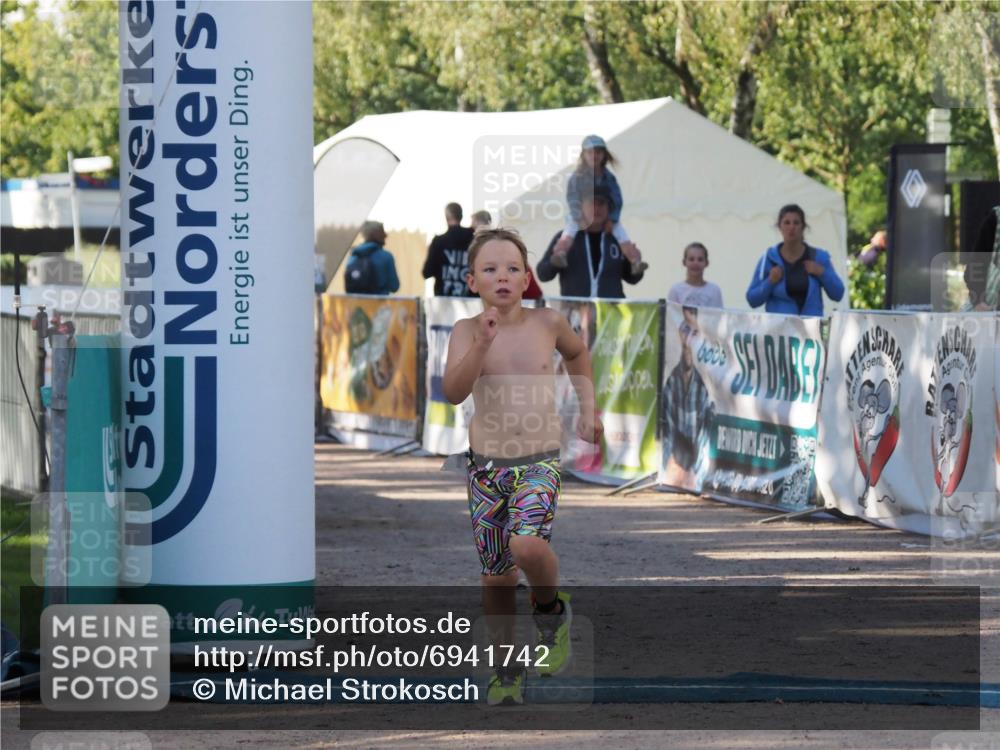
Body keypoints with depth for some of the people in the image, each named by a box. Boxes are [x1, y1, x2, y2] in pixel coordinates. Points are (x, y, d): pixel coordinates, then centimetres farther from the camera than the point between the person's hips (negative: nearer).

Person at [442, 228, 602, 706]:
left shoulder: (546, 323, -1)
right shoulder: (467, 331, -4)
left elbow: (577, 352, 23)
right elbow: (453, 392, -19)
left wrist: (587, 409, 17)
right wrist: (482, 343, -30)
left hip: (539, 461, -1)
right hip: (487, 464, 1)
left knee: (527, 544, -28)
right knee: (495, 575, 6)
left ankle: (551, 611, 3)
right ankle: (506, 667, 24)